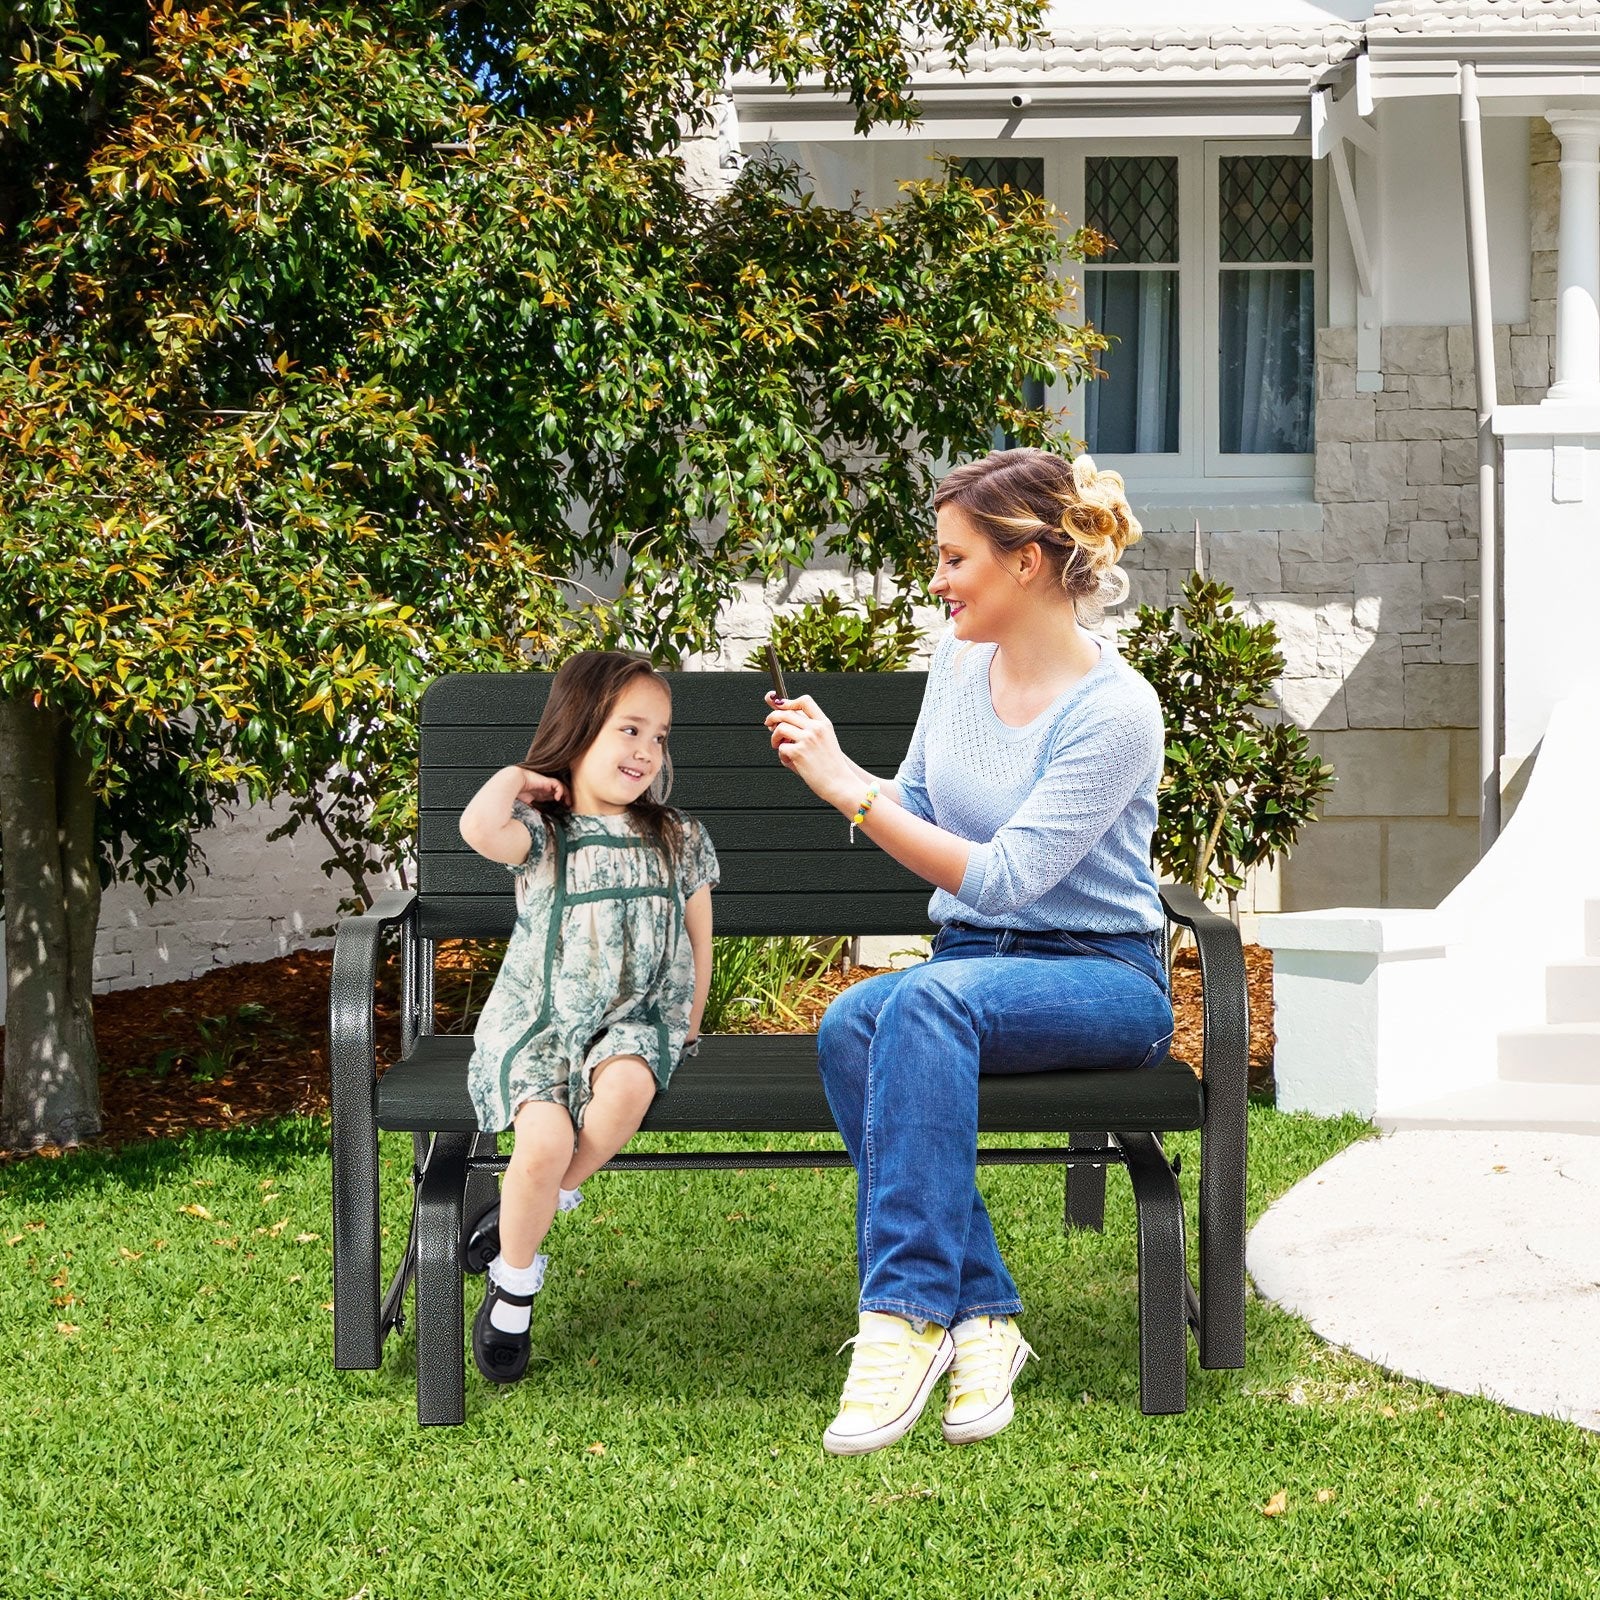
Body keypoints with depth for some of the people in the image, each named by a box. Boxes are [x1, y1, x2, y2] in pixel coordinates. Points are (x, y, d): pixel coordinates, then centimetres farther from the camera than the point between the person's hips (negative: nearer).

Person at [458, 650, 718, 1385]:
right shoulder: (541, 834, -4)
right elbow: (480, 828, -27)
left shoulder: (680, 840, 9)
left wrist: (687, 1021, 17)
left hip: (631, 1020, 2)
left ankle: (546, 1197, -9)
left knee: (627, 1085, -35)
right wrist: (516, 778, -8)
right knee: (546, 1139, -29)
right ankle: (513, 1285, -3)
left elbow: (697, 935, 19)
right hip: (536, 1021, -2)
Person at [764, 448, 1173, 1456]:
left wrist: (850, 790, -22)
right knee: (851, 1024, -29)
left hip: (1103, 979, -6)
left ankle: (908, 1313, -36)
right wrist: (833, 765, 1)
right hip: (972, 964, 6)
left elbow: (1000, 879, -21)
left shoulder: (1116, 711, -15)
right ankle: (981, 1315, -30)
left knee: (926, 998, -37)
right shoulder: (960, 663, 7)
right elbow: (915, 819, 19)